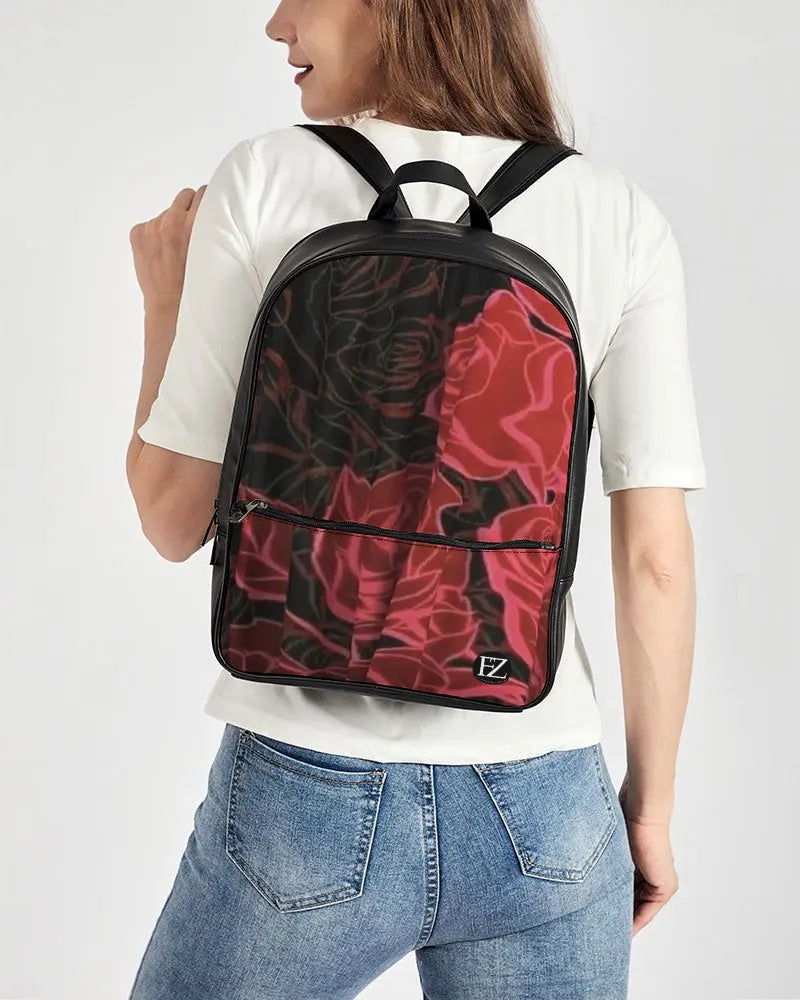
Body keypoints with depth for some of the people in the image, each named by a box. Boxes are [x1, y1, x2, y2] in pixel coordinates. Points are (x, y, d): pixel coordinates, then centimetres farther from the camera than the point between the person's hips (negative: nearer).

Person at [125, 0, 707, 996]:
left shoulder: (264, 181, -7)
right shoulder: (621, 217, -1)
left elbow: (175, 518, -4)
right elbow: (655, 557, -3)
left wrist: (163, 306, 11)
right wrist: (650, 801, 9)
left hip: (307, 801, -1)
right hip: (542, 811, 2)